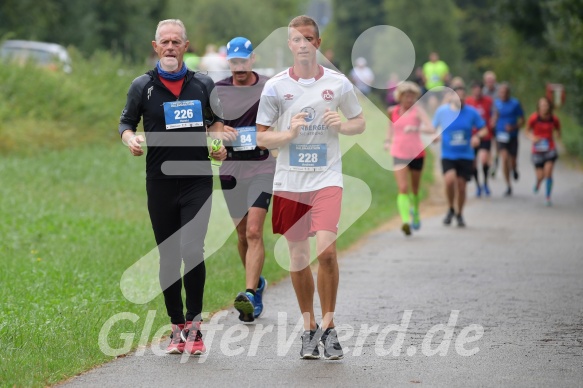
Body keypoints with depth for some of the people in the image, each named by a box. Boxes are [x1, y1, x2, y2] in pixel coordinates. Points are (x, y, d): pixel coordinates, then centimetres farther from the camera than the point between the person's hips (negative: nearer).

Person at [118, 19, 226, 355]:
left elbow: (215, 120, 21)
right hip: (160, 183, 1)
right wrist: (131, 140, -11)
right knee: (168, 257, 5)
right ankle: (177, 327, 15)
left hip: (198, 180, -1)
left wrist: (218, 142, 2)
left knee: (192, 251, -14)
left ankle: (194, 324, -4)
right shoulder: (143, 86, 3)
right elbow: (127, 123, 11)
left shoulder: (203, 85, 7)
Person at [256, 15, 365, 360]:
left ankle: (329, 327, -3)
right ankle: (309, 328, 20)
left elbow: (360, 123, 14)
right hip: (289, 181, 1)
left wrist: (342, 126, -8)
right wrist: (289, 134, -14)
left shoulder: (338, 83, 2)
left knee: (326, 250, -17)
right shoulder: (275, 86, 1)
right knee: (298, 258, 5)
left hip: (326, 179, -1)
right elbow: (261, 137, 5)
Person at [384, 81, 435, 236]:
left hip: (416, 154, -1)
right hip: (399, 154, 1)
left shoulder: (417, 110, -10)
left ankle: (415, 215, 40)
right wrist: (388, 140, 9)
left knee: (414, 188, 15)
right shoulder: (393, 111, 1)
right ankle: (406, 220, -26)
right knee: (403, 188, -15)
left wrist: (415, 128, -39)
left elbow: (431, 129, -23)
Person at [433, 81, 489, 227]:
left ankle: (460, 214, 27)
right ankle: (451, 210, 0)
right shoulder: (442, 111, -1)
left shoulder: (471, 112, -1)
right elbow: (433, 127, 13)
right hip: (448, 155, -1)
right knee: (449, 179, -24)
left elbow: (484, 129, 7)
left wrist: (477, 136, -15)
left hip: (466, 155, 1)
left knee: (461, 186, 2)